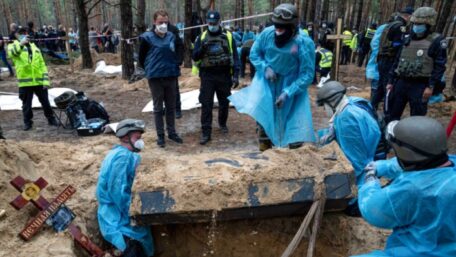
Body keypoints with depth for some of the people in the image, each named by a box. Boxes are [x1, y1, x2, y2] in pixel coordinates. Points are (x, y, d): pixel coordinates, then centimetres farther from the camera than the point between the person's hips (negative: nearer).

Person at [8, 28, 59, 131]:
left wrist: (45, 80, 1)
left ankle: (51, 119, 23)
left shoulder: (34, 48, 13)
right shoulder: (13, 46, 5)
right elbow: (12, 53, -22)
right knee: (26, 104, 7)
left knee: (45, 102, 10)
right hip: (25, 82, -2)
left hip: (39, 81, 2)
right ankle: (27, 122, 21)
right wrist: (21, 44, -38)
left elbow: (42, 65, 9)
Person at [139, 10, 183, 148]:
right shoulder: (147, 38, -8)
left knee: (171, 106, 12)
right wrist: (150, 69, 9)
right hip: (155, 78, -3)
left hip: (171, 76, 4)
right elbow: (141, 58, 2)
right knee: (158, 108, 6)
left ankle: (172, 132, 25)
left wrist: (175, 67, 10)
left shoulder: (172, 36, 3)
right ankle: (160, 135, 16)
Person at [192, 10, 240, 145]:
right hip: (207, 75, 0)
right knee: (206, 105, -3)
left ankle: (223, 123, 37)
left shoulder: (228, 36, 3)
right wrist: (202, 48, -16)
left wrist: (235, 75, -7)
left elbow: (235, 56, 1)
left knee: (224, 102, 13)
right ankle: (206, 133, 1)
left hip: (224, 75, 0)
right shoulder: (202, 37, 7)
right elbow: (195, 57, 4)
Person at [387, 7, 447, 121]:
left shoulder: (437, 41, -4)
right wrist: (390, 81, 12)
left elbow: (440, 66, -9)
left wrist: (431, 86, -17)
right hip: (401, 83, 6)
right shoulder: (408, 40, 13)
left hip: (420, 86, -5)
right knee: (393, 114, 12)